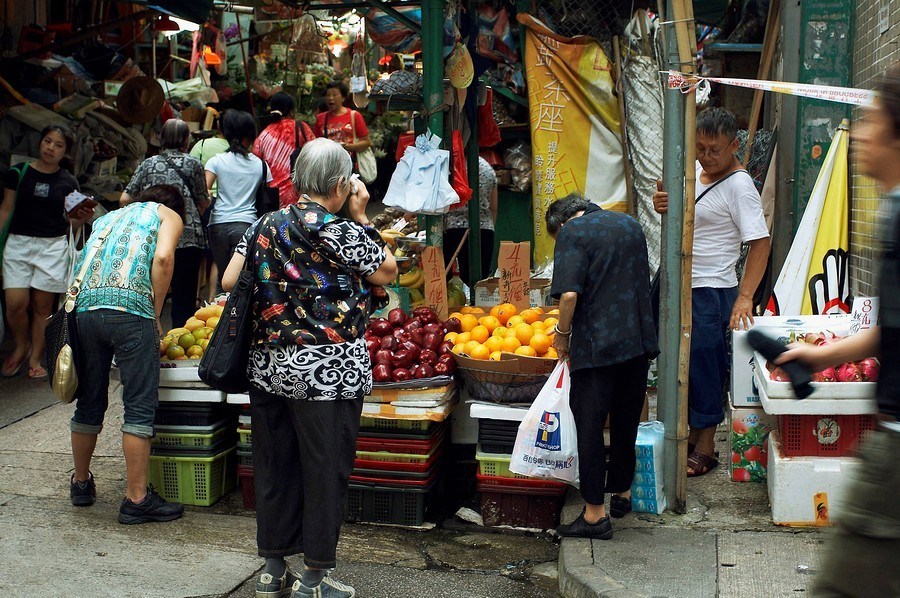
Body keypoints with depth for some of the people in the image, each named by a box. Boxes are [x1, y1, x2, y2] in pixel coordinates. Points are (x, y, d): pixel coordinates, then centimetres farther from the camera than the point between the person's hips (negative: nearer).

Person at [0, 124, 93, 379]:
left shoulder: (68, 182, 4)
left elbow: (71, 220, 8)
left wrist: (83, 217, -12)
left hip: (53, 246, 0)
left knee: (42, 305, 2)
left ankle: (35, 358, 14)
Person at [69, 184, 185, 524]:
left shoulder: (107, 218, 34)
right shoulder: (169, 215, 18)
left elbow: (85, 263, 24)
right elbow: (163, 257, -4)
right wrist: (155, 314, 3)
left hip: (82, 307, 6)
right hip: (130, 308, -5)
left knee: (89, 402, 18)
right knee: (140, 406, -1)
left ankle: (81, 484, 32)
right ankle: (136, 499, -1)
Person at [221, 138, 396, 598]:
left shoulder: (265, 225, 4)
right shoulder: (341, 231, -13)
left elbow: (228, 281, 4)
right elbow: (387, 271, -1)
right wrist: (361, 216, 3)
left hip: (268, 366, 6)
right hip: (328, 373, -6)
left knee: (274, 465, 14)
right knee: (325, 469, 5)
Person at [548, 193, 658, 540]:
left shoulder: (572, 233, -6)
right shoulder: (630, 225, 15)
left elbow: (570, 294, -19)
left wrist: (563, 335, -4)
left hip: (597, 346, -7)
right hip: (638, 341, 7)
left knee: (589, 426, 0)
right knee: (626, 420, 18)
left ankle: (595, 514, 2)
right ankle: (622, 492, 32)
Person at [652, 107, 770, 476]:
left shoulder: (739, 186, -16)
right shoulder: (694, 170, 7)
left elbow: (760, 242, -20)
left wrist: (744, 298, -27)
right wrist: (663, 205, -4)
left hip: (711, 290, -8)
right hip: (679, 284, 8)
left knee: (705, 366, -1)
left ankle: (705, 448, 10)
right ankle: (692, 435, 28)